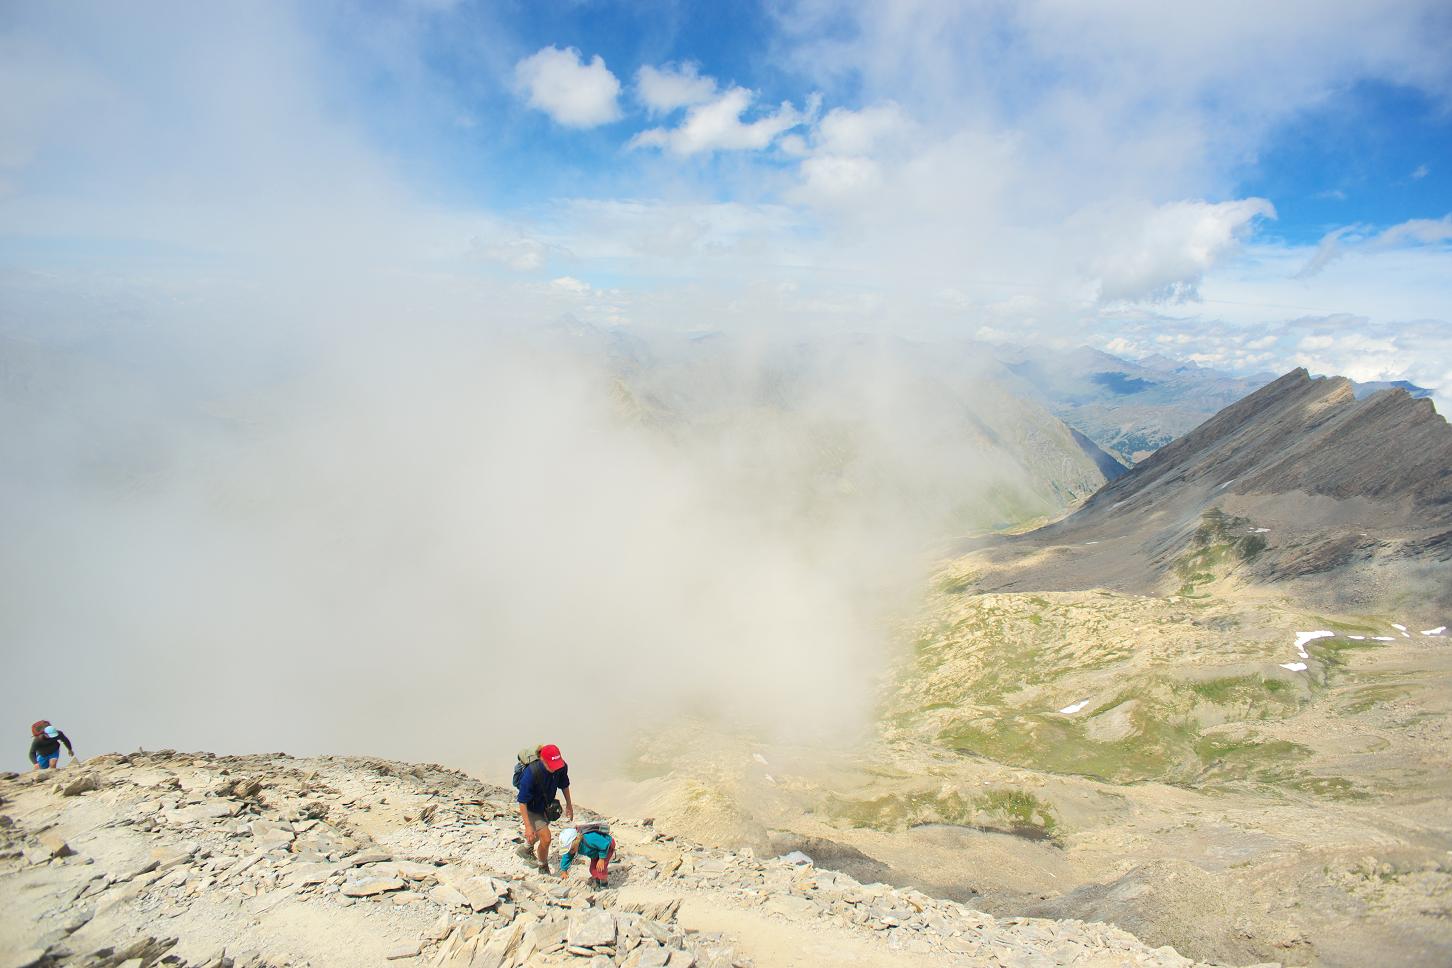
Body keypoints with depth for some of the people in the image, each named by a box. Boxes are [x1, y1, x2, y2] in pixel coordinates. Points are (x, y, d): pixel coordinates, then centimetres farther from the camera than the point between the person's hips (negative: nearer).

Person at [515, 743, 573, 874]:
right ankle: (543, 868, 15)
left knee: (540, 832, 29)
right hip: (531, 809, -6)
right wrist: (528, 826, -34)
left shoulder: (562, 767, -25)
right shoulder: (531, 773, -40)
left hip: (546, 806, 6)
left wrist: (569, 805, 9)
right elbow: (522, 802, -33)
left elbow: (564, 785, -2)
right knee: (546, 838, -13)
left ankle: (528, 846, 62)